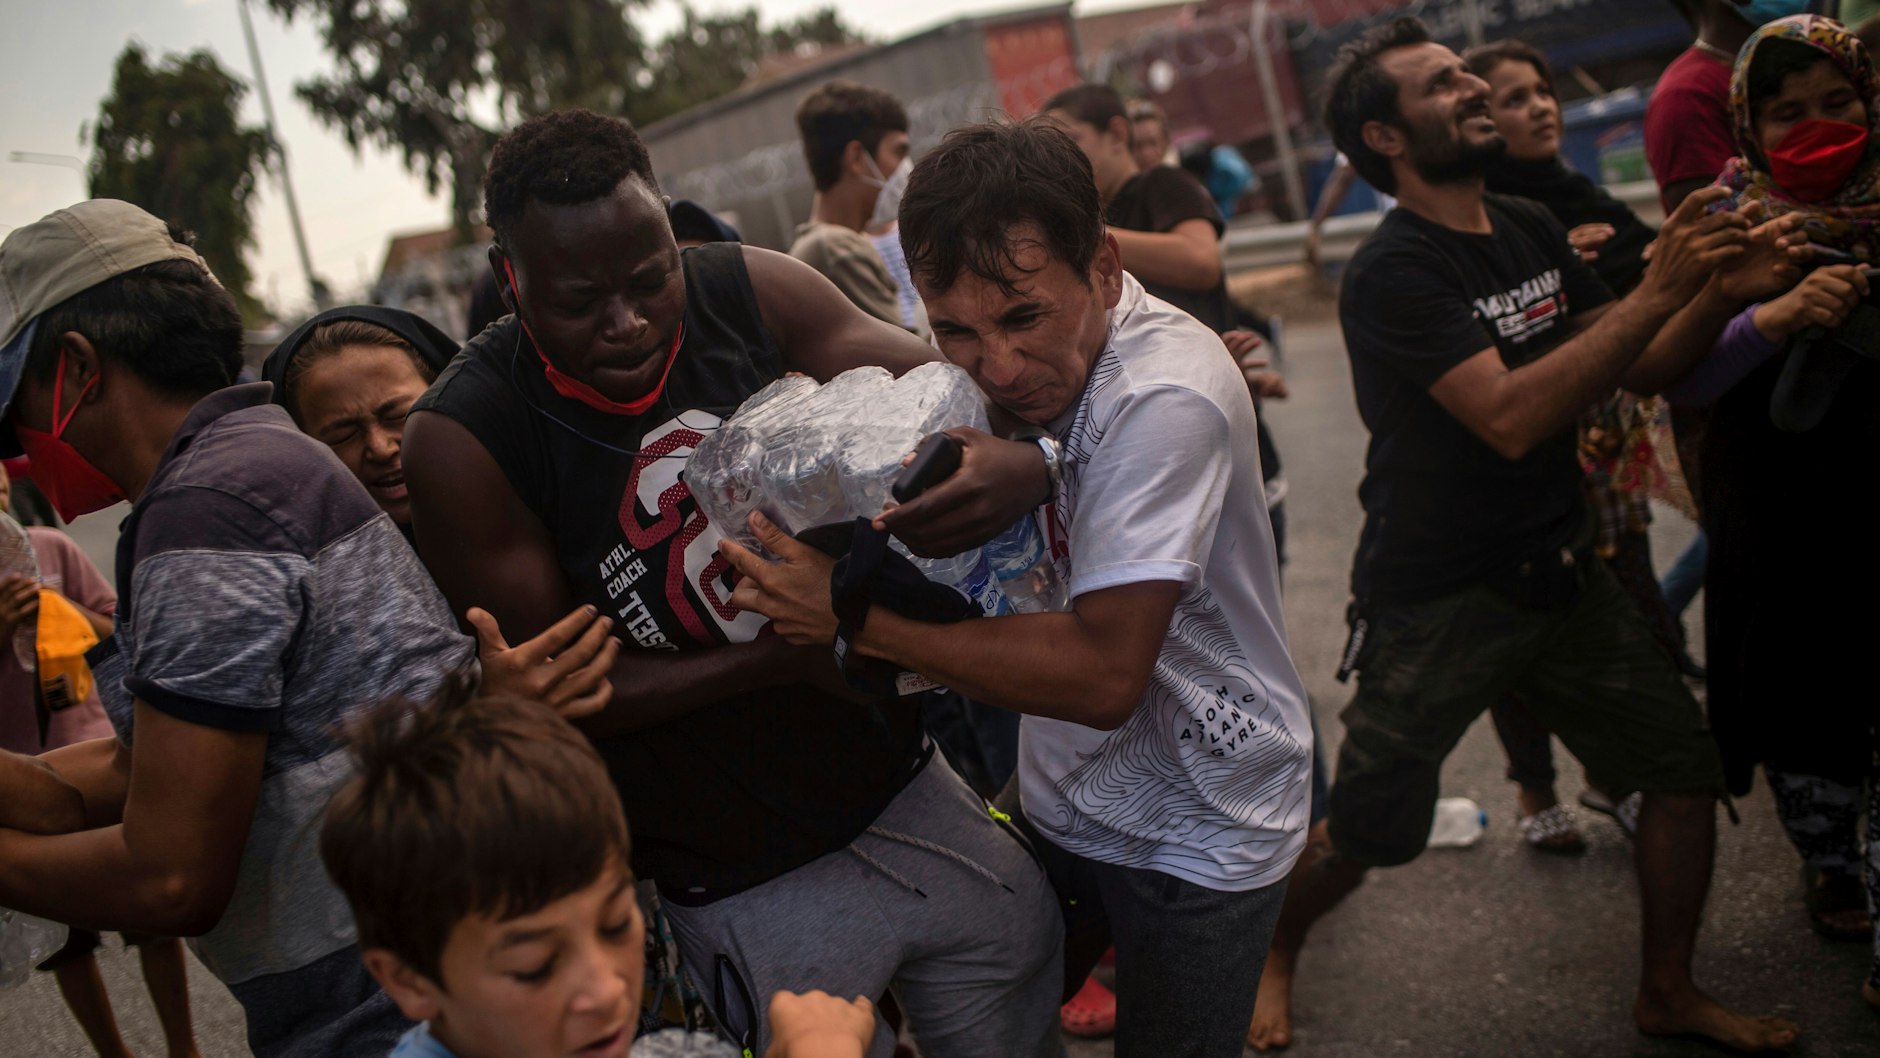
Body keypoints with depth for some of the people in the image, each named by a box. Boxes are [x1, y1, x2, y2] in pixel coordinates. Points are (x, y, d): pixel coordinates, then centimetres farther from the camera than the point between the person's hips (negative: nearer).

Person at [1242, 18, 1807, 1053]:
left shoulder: (1531, 230, 6)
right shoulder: (1393, 270, -18)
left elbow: (1639, 371, 8)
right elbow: (1510, 418, -29)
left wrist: (1720, 292, -11)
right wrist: (1657, 289, -30)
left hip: (1557, 571, 7)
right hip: (1436, 600, -7)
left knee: (1686, 764, 4)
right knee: (1363, 833, 1)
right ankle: (1274, 952, 32)